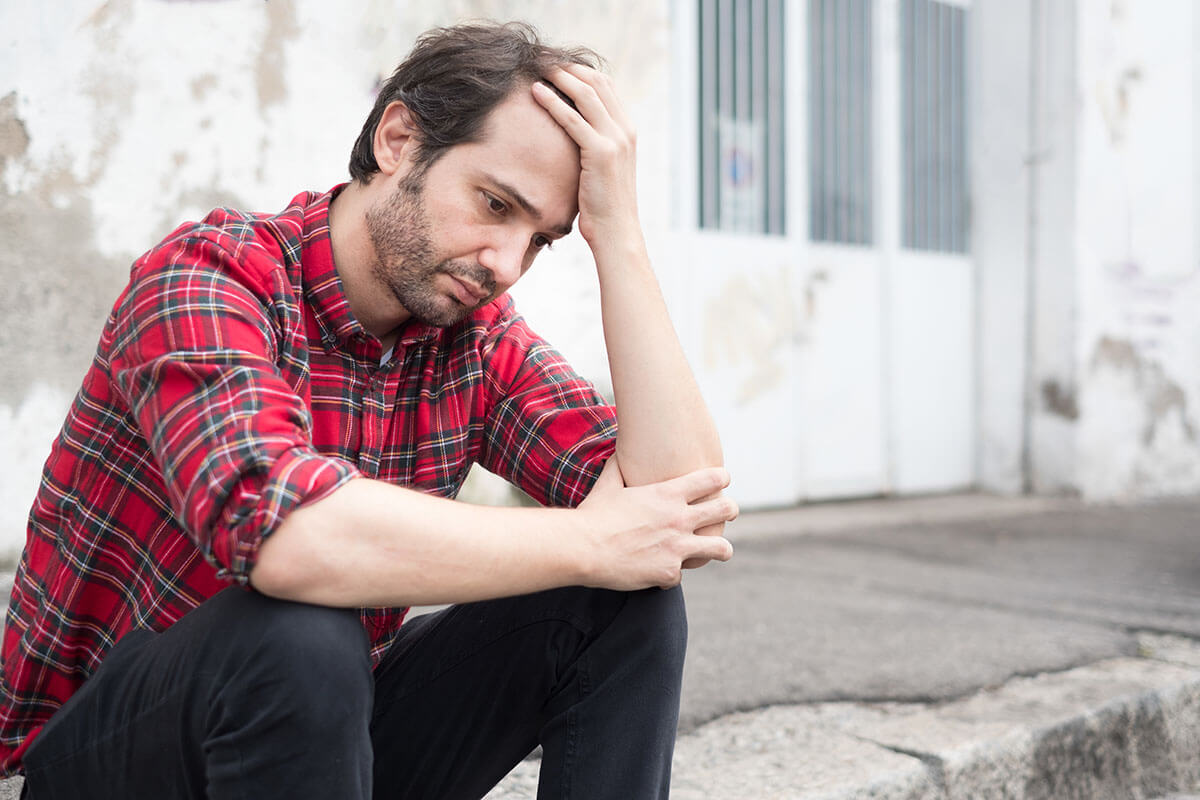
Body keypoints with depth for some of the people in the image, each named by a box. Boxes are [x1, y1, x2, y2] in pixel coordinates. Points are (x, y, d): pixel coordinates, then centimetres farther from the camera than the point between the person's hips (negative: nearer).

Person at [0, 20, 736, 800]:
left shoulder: (481, 334, -4)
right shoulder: (208, 276, -21)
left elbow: (678, 492, -17)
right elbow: (291, 536, -41)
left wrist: (618, 232, -20)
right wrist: (593, 544, -29)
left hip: (331, 726, 5)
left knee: (629, 606, -11)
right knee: (300, 636, -37)